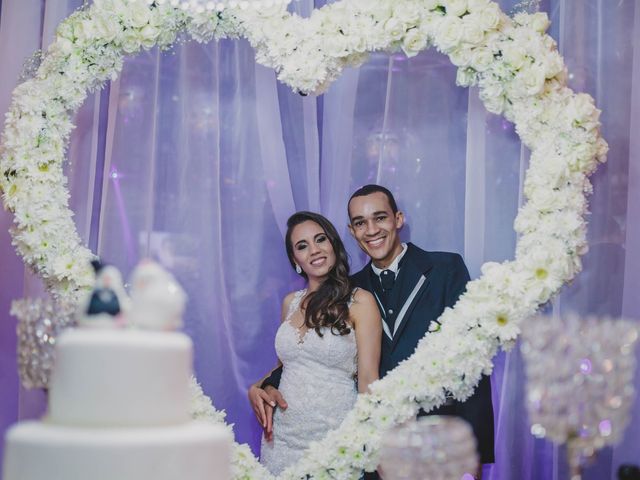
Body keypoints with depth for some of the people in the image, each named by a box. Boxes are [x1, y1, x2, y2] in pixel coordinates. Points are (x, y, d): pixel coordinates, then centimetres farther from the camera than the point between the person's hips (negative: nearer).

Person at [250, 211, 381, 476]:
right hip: (283, 435, 5)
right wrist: (258, 387, 2)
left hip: (333, 435, -5)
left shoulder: (360, 301, -6)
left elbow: (368, 378, -9)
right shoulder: (291, 302, 9)